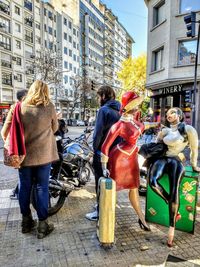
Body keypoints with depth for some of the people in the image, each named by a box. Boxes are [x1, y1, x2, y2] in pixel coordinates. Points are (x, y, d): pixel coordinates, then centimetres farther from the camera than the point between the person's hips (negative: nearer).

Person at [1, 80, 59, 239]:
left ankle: (26, 221, 31)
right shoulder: (49, 107, -7)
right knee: (41, 188, 7)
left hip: (24, 154, 2)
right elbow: (54, 128, 5)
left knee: (24, 187, 15)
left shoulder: (20, 106, -2)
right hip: (43, 154, -2)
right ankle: (42, 225, 17)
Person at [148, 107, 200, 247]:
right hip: (161, 159, 4)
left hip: (175, 161, -3)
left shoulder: (188, 129, 2)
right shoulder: (165, 130, 17)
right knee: (153, 182, -28)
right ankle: (175, 211, -9)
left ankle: (172, 227, -8)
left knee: (174, 192, -24)